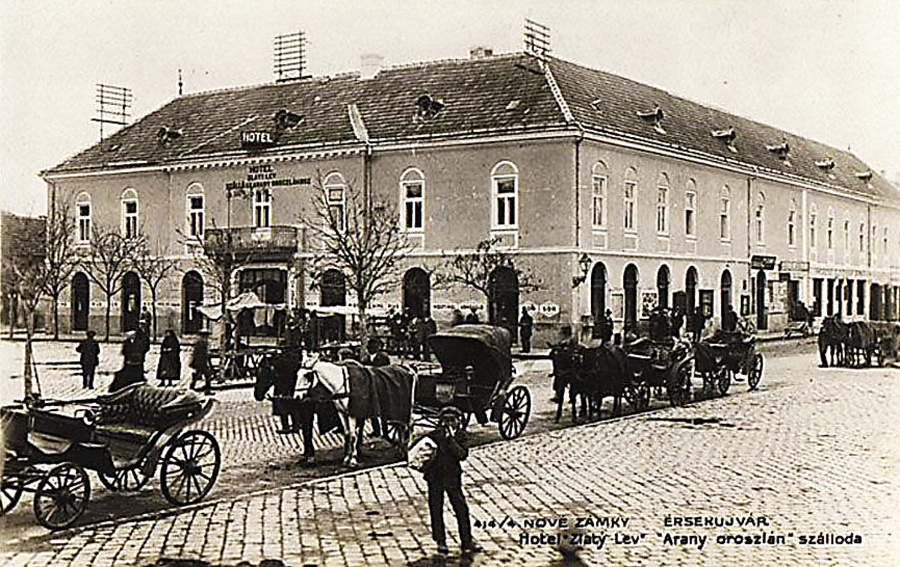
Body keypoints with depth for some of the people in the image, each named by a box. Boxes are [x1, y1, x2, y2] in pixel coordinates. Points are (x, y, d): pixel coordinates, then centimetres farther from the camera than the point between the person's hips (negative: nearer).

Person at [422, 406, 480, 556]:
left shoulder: (461, 435, -3)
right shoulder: (436, 434, -3)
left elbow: (462, 455, -18)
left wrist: (451, 439, -24)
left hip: (453, 477, 0)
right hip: (435, 477, 0)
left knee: (462, 510, -1)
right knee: (436, 511, 4)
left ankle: (467, 541, 9)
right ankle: (440, 542, 15)